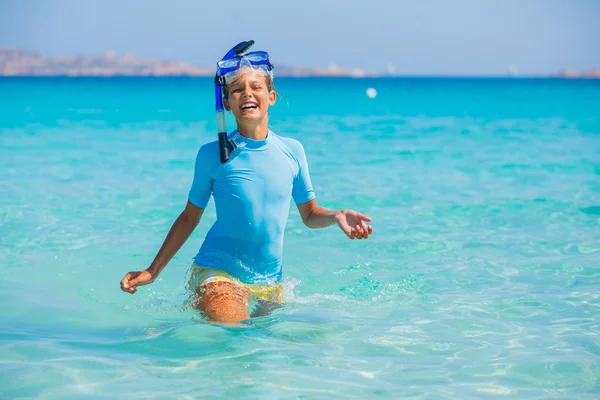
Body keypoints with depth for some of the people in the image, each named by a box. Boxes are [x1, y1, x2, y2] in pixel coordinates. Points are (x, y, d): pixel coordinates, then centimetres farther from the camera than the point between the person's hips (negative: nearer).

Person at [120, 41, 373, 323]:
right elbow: (190, 218, 6)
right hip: (218, 274, -5)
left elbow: (309, 214, 13)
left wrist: (337, 216, -10)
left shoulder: (292, 151, 3)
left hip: (270, 281, 5)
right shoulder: (212, 154, -4)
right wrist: (152, 272, 3)